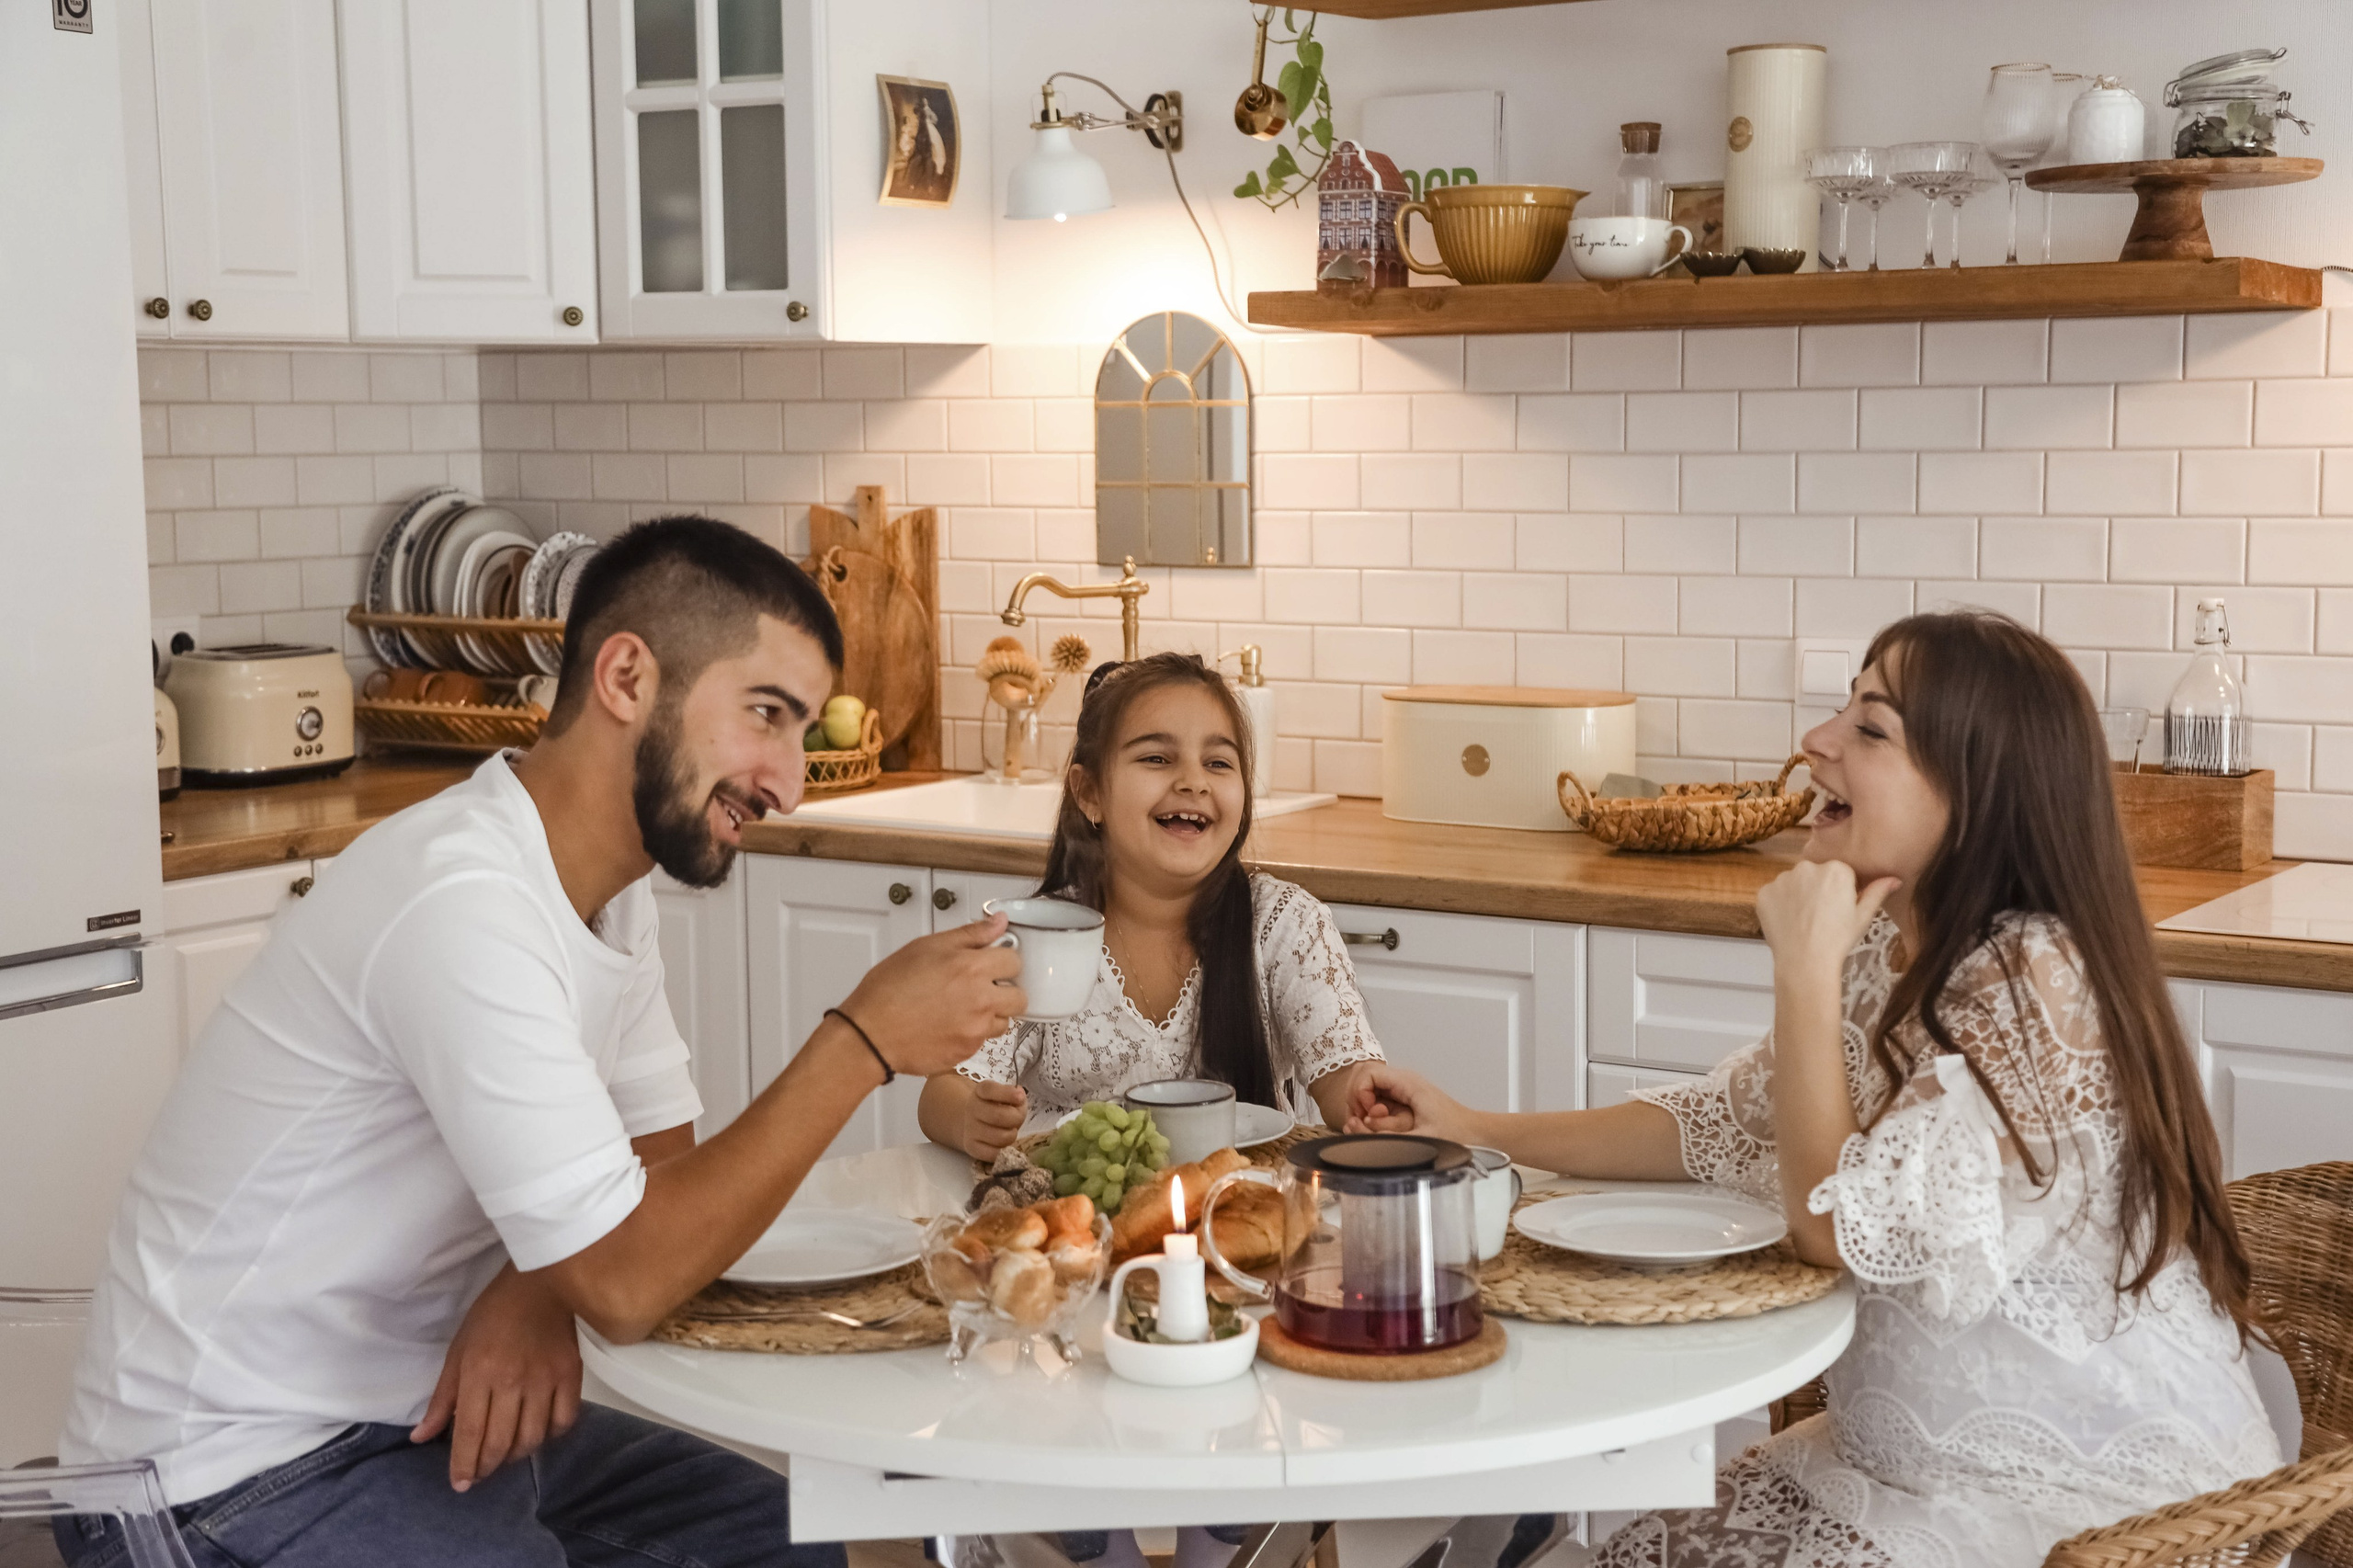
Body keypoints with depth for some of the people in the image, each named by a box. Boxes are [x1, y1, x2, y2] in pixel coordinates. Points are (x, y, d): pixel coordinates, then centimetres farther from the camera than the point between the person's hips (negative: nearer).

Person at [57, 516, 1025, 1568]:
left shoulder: (607, 882, 3)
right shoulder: (465, 905, -27)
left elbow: (661, 1159, 8)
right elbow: (626, 1283, -27)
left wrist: (538, 1294, -14)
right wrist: (864, 1041, -23)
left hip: (417, 1410, 9)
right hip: (236, 1474, -9)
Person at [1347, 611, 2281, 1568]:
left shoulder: (2035, 982, -24)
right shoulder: (1888, 956, 2)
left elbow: (1839, 1226, -22)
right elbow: (1721, 1129, 12)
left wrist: (1805, 970, -20)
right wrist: (1475, 1133, 7)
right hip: (1918, 1458, 8)